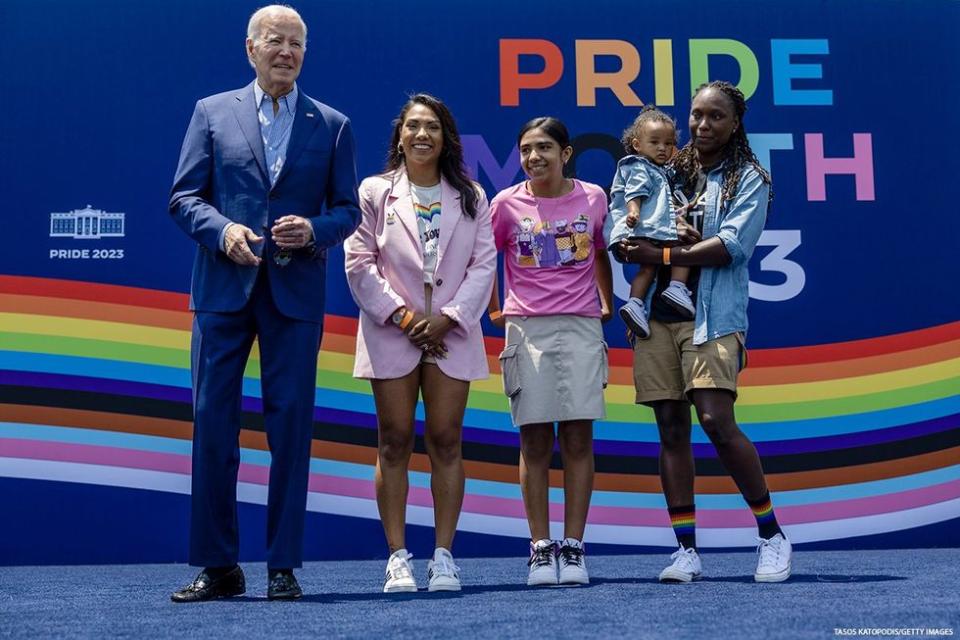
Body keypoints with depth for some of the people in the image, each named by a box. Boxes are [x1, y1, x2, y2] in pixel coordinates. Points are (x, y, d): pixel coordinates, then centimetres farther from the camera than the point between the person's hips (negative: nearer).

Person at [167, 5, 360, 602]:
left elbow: (348, 209, 9)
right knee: (213, 423, 1)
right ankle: (218, 566, 11)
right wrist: (222, 230, -13)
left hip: (296, 291, 0)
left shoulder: (333, 125, 10)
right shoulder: (213, 112, 9)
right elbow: (184, 197, 5)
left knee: (291, 425, 1)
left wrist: (315, 229, -11)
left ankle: (284, 566, 10)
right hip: (223, 289, 0)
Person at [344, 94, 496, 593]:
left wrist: (448, 318, -8)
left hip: (450, 333, 1)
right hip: (391, 333, -1)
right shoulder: (375, 192, 5)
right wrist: (403, 317, -9)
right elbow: (359, 264, -1)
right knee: (395, 441, 0)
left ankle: (443, 556, 6)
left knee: (445, 440, 0)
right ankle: (398, 557, 5)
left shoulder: (470, 197, 11)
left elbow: (484, 264, 4)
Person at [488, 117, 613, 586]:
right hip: (526, 330, 0)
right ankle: (540, 549, 6)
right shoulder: (507, 204, 3)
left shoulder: (593, 198, 6)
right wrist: (495, 310, 15)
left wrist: (606, 305, 19)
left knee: (578, 440, -1)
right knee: (535, 441, 1)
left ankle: (573, 548, 5)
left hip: (581, 327, 0)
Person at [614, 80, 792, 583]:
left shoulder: (749, 179, 5)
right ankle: (686, 550, 8)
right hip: (657, 311, 4)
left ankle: (772, 535, 2)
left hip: (713, 315, -4)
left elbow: (732, 246, -9)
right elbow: (629, 237, 11)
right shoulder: (668, 171, 16)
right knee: (671, 429, 2)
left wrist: (662, 255, -14)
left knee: (717, 421, -15)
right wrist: (676, 239, -9)